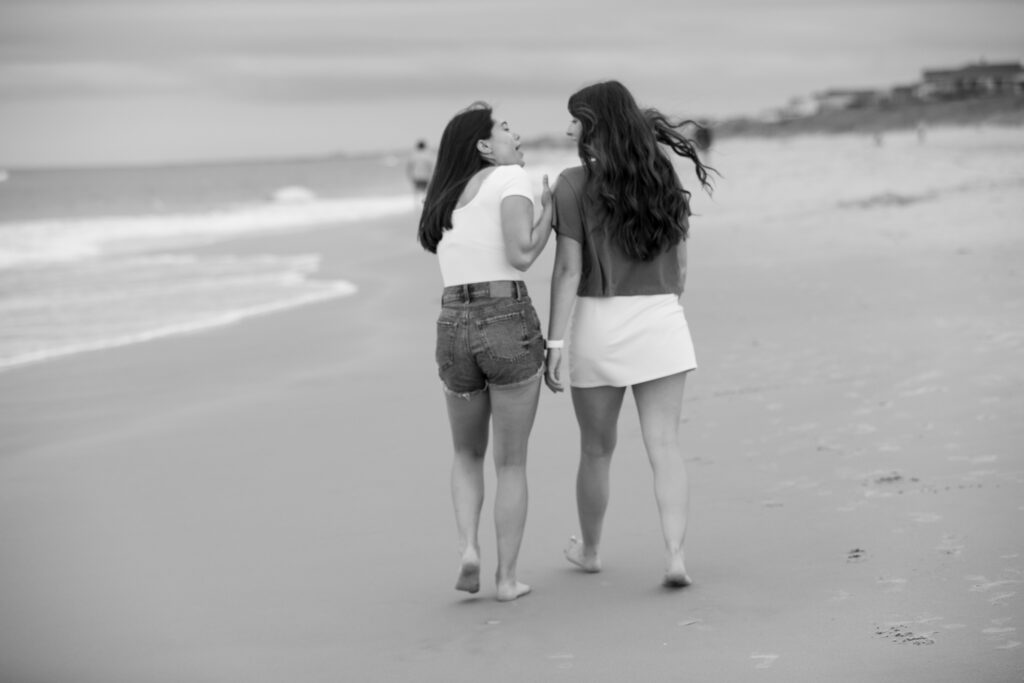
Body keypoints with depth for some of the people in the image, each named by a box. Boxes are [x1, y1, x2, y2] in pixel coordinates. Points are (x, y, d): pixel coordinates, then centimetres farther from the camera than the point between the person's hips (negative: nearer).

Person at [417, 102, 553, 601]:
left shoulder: (445, 198, 18)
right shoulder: (512, 178, -2)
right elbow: (521, 256, -13)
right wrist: (550, 211, 3)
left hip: (454, 329, 5)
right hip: (510, 325, -4)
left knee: (467, 455, 25)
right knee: (511, 464, 12)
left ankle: (467, 549, 5)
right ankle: (507, 577, 14)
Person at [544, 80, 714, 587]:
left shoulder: (574, 185, -8)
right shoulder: (663, 180, 6)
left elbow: (568, 269, -12)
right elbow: (679, 265, 10)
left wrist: (555, 340, -9)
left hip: (599, 320, -3)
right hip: (661, 318, 3)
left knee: (597, 449, 13)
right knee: (664, 445, 2)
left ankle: (590, 549, 30)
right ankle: (675, 555, -9)